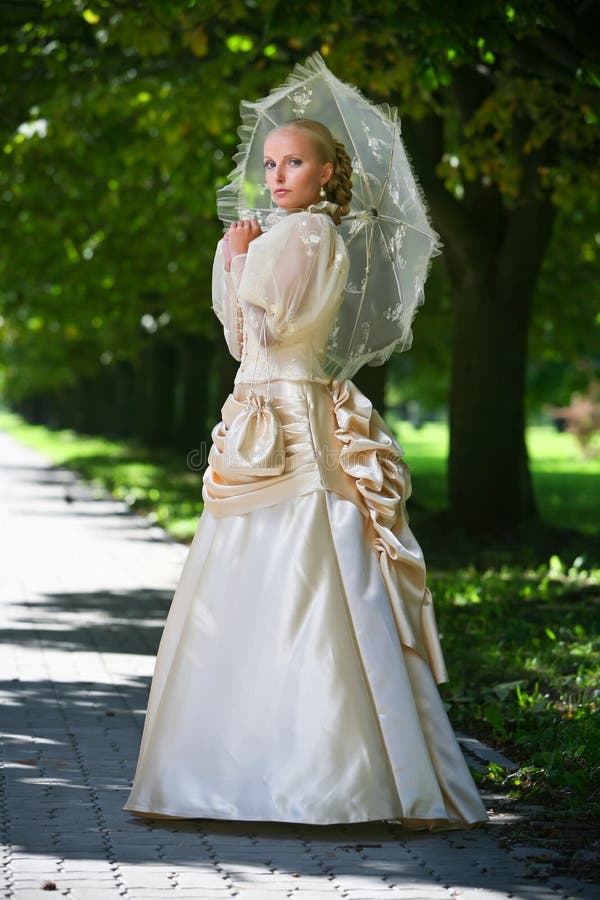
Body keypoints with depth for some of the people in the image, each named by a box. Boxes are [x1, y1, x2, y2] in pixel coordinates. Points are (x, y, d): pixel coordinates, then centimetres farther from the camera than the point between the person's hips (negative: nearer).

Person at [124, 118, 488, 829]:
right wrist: (232, 259, 12)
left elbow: (266, 326, -15)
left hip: (296, 433, -10)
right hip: (261, 428, 10)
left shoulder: (310, 232, -7)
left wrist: (240, 260, -1)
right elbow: (242, 338, 19)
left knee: (305, 600, -13)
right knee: (243, 603, 8)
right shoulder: (278, 237, 20)